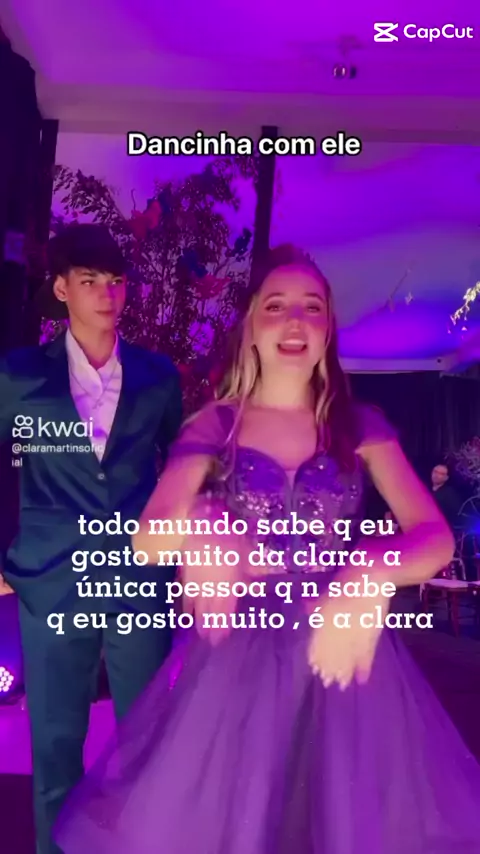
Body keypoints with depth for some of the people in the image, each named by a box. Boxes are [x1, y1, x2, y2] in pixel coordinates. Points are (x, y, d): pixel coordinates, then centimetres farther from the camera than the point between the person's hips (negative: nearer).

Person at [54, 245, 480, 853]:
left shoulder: (361, 426, 2)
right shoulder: (213, 426, 0)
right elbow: (148, 538, -8)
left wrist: (374, 576, -26)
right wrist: (195, 533, -31)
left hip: (341, 648, 1)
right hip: (237, 656, 0)